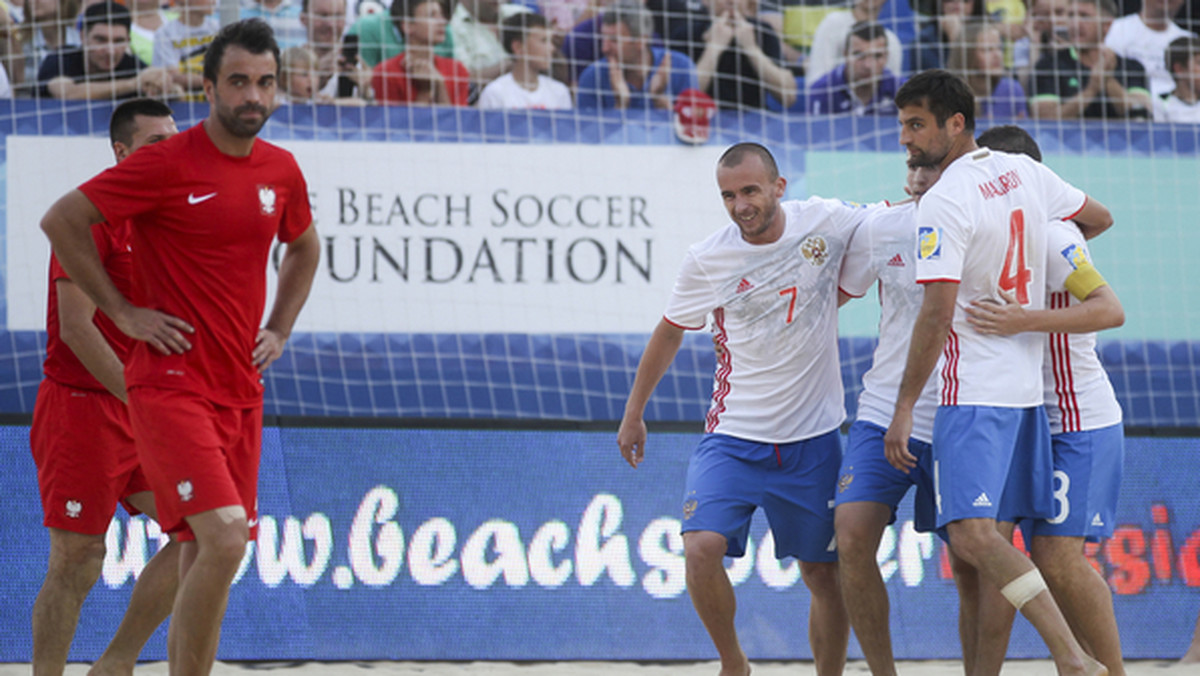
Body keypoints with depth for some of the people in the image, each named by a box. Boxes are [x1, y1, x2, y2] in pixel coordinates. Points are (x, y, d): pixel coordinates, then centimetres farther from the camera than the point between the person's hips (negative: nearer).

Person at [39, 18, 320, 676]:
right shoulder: (166, 164, -11)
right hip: (171, 384, -7)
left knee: (204, 557, 8)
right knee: (223, 538, -22)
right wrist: (123, 312, -8)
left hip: (240, 391, 7)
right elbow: (61, 221, -7)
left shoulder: (281, 171, 9)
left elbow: (304, 249, 30)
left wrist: (279, 330, 16)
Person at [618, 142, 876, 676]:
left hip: (812, 441, 1)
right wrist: (634, 412, 17)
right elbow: (669, 334, 11)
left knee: (825, 576, 6)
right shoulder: (706, 260, -5)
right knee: (701, 548, -19)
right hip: (732, 438, -1)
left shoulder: (825, 222, -6)